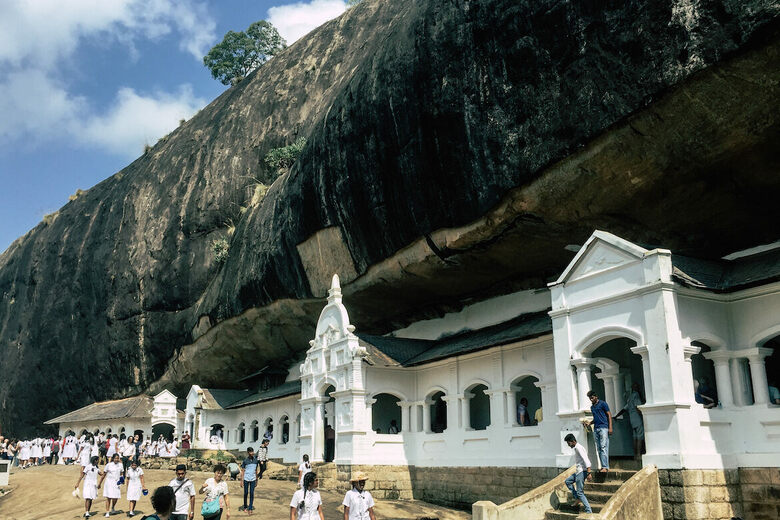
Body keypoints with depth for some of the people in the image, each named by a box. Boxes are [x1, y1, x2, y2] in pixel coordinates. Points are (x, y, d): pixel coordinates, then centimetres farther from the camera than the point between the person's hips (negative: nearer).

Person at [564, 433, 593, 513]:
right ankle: (577, 498, 16)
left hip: (582, 472, -11)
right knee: (567, 481, 20)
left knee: (580, 492, -10)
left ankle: (589, 511, -9)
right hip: (578, 472, 11)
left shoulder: (578, 448, -15)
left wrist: (588, 473, -29)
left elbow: (586, 460, -23)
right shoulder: (576, 448, 16)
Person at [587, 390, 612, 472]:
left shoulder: (603, 404, 1)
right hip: (596, 429, 7)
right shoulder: (592, 407, 21)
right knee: (599, 449, 3)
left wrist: (610, 427, -11)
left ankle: (605, 467, -15)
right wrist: (589, 423, 9)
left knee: (603, 447, -13)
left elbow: (609, 415, -2)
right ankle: (604, 466, 6)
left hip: (603, 428, -7)